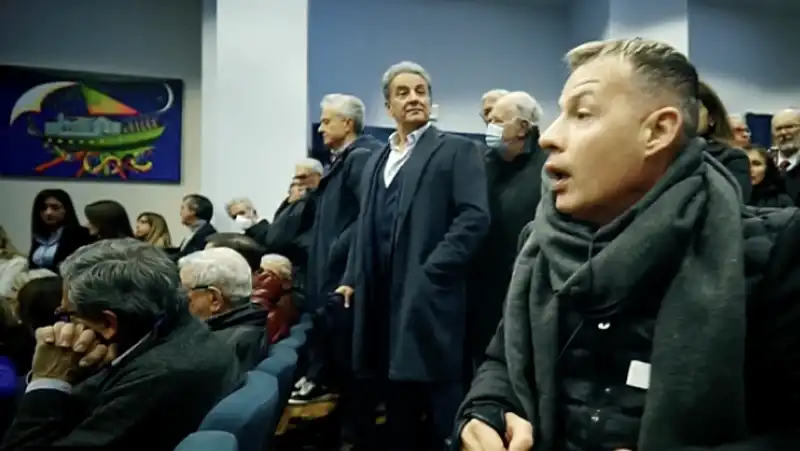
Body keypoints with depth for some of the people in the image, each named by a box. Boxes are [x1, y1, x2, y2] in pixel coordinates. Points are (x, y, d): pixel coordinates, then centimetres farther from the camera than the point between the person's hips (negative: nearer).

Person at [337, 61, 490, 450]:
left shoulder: (457, 151, 0)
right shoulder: (376, 161, 19)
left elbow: (474, 218, -12)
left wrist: (430, 272, -17)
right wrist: (353, 279, 8)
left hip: (430, 300, -6)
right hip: (383, 301, 6)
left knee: (445, 417, 2)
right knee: (397, 415, 17)